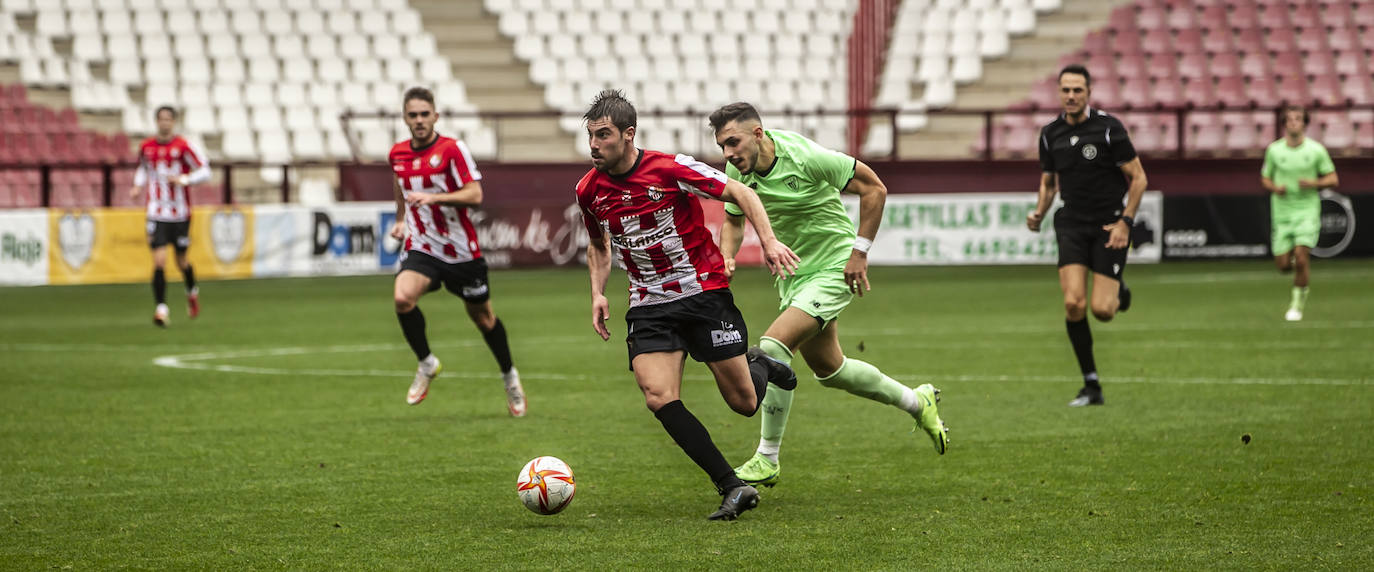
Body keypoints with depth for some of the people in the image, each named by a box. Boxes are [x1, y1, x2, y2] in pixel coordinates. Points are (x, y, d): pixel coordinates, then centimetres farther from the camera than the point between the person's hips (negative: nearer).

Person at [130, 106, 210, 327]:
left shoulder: (184, 147, -7)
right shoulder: (146, 147, 3)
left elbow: (205, 171, -6)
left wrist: (183, 180, -21)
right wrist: (138, 186, 6)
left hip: (180, 215, -1)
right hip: (156, 215, 1)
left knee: (182, 261, 11)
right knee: (159, 261, -13)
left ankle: (192, 291, 43)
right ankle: (161, 308, -11)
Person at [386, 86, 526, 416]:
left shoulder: (452, 150, -11)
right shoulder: (398, 154, 5)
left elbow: (475, 195, -19)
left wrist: (433, 197, -30)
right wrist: (401, 220, 11)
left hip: (461, 250, -3)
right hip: (420, 247, 3)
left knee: (482, 316, 10)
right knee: (403, 297, -26)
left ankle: (509, 376, 35)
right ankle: (426, 364, -5)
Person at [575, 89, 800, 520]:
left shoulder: (670, 168, -15)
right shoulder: (589, 190, 0)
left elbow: (740, 193, -8)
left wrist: (768, 241, -21)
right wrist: (598, 293, 3)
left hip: (704, 291, -3)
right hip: (648, 305, 3)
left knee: (744, 403, -1)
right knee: (659, 398, -20)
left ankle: (758, 366, 38)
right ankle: (733, 488, -16)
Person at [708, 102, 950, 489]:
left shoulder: (807, 158, -24)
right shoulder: (737, 172, -7)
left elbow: (873, 188, -16)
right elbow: (734, 221, 11)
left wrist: (860, 251, -17)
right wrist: (726, 258, -10)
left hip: (834, 269, -8)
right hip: (791, 275, 8)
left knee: (773, 346, -23)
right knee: (828, 369, 17)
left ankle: (767, 459, -13)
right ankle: (917, 402, 40)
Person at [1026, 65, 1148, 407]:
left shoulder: (1108, 128, -9)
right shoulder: (1050, 134, 5)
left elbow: (1138, 178, -4)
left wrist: (1125, 222, -13)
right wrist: (1039, 214, 0)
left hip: (1109, 226, -3)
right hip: (1072, 225, 3)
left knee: (1101, 310, -12)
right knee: (1074, 304, -14)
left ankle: (1119, 293, 29)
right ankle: (1092, 387, -3)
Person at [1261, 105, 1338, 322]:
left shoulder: (1316, 150, -2)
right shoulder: (1274, 150, 1)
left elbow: (1333, 179, 4)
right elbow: (1265, 178, 12)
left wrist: (1314, 183, -15)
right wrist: (1275, 188, -10)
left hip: (1307, 211, -2)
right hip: (1282, 212, 2)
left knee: (1301, 255, -17)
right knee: (1283, 264, -2)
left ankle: (1298, 301, 2)